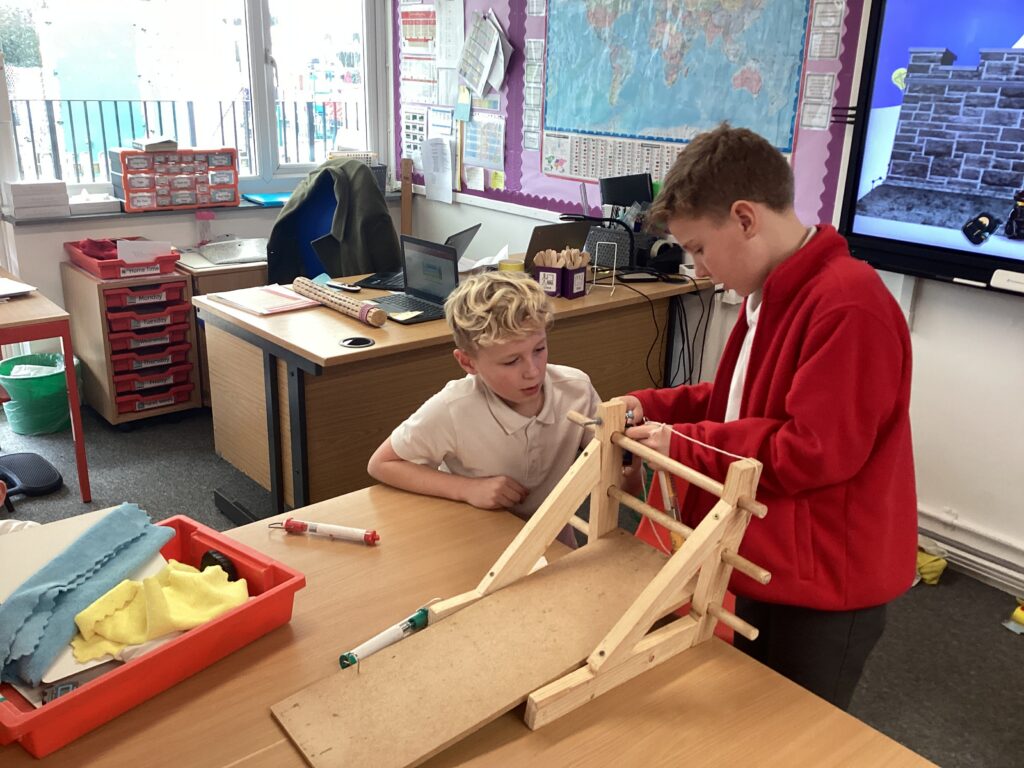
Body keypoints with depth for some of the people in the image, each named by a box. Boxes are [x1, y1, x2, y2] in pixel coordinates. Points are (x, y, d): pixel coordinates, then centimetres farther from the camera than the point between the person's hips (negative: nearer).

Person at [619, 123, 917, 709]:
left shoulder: (848, 306, -27)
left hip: (826, 586, -9)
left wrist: (683, 444, -20)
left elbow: (814, 452, -29)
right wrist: (653, 408, 0)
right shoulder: (775, 296, 6)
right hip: (770, 567, 9)